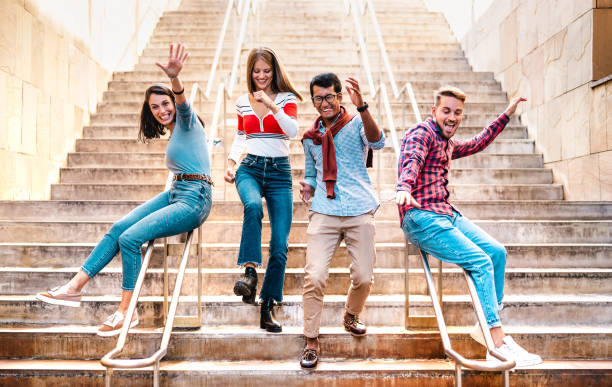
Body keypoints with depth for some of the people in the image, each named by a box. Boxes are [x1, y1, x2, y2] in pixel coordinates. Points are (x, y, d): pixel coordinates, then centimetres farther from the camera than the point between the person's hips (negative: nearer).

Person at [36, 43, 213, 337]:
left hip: (194, 199, -8)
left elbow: (182, 103, -28)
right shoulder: (173, 134, 21)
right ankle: (74, 288, -2)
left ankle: (127, 311, -8)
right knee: (119, 228, -4)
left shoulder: (186, 121, -5)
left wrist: (174, 78, -49)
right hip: (174, 194, 8)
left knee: (130, 238, -19)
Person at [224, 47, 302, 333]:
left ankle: (267, 309, 5)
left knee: (280, 245, -7)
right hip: (250, 169, 1)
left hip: (279, 172, -1)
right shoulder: (243, 102, 12)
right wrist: (231, 163, 9)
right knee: (253, 206, -38)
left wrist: (271, 104, -20)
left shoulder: (286, 98, 3)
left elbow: (293, 130, -15)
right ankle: (250, 272, -36)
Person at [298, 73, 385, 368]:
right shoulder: (310, 137, 15)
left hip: (360, 212, -2)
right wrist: (308, 188, 3)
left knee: (363, 277, 3)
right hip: (323, 213, 2)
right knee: (314, 277, -9)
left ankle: (351, 316, 35)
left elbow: (377, 142, -20)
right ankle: (311, 341, 7)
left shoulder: (356, 123, 2)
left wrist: (361, 106, -33)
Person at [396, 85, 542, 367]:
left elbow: (478, 143, 40)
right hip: (420, 218, -10)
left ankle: (487, 327, 8)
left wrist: (507, 114, 41)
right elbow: (411, 161, -27)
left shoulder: (448, 143, 22)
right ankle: (498, 343, -14)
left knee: (497, 252, 1)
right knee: (481, 262, -17)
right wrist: (404, 188, -48)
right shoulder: (423, 133, -7)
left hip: (446, 214, 10)